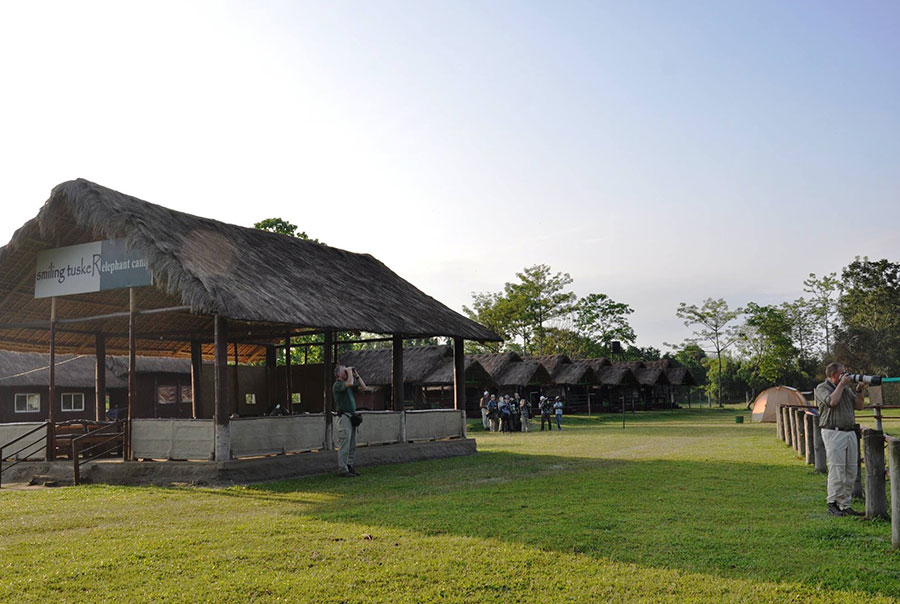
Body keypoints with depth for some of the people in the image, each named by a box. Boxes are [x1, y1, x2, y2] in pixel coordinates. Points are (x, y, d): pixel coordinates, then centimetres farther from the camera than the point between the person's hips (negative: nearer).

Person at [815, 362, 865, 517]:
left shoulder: (847, 389, 19)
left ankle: (845, 505, 12)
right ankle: (832, 504, -4)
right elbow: (832, 401, -19)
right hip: (833, 433, -7)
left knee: (851, 472, 5)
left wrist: (859, 390, 5)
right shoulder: (822, 388, -2)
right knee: (837, 470, -11)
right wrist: (841, 384, -11)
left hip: (850, 433, 7)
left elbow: (859, 405, 18)